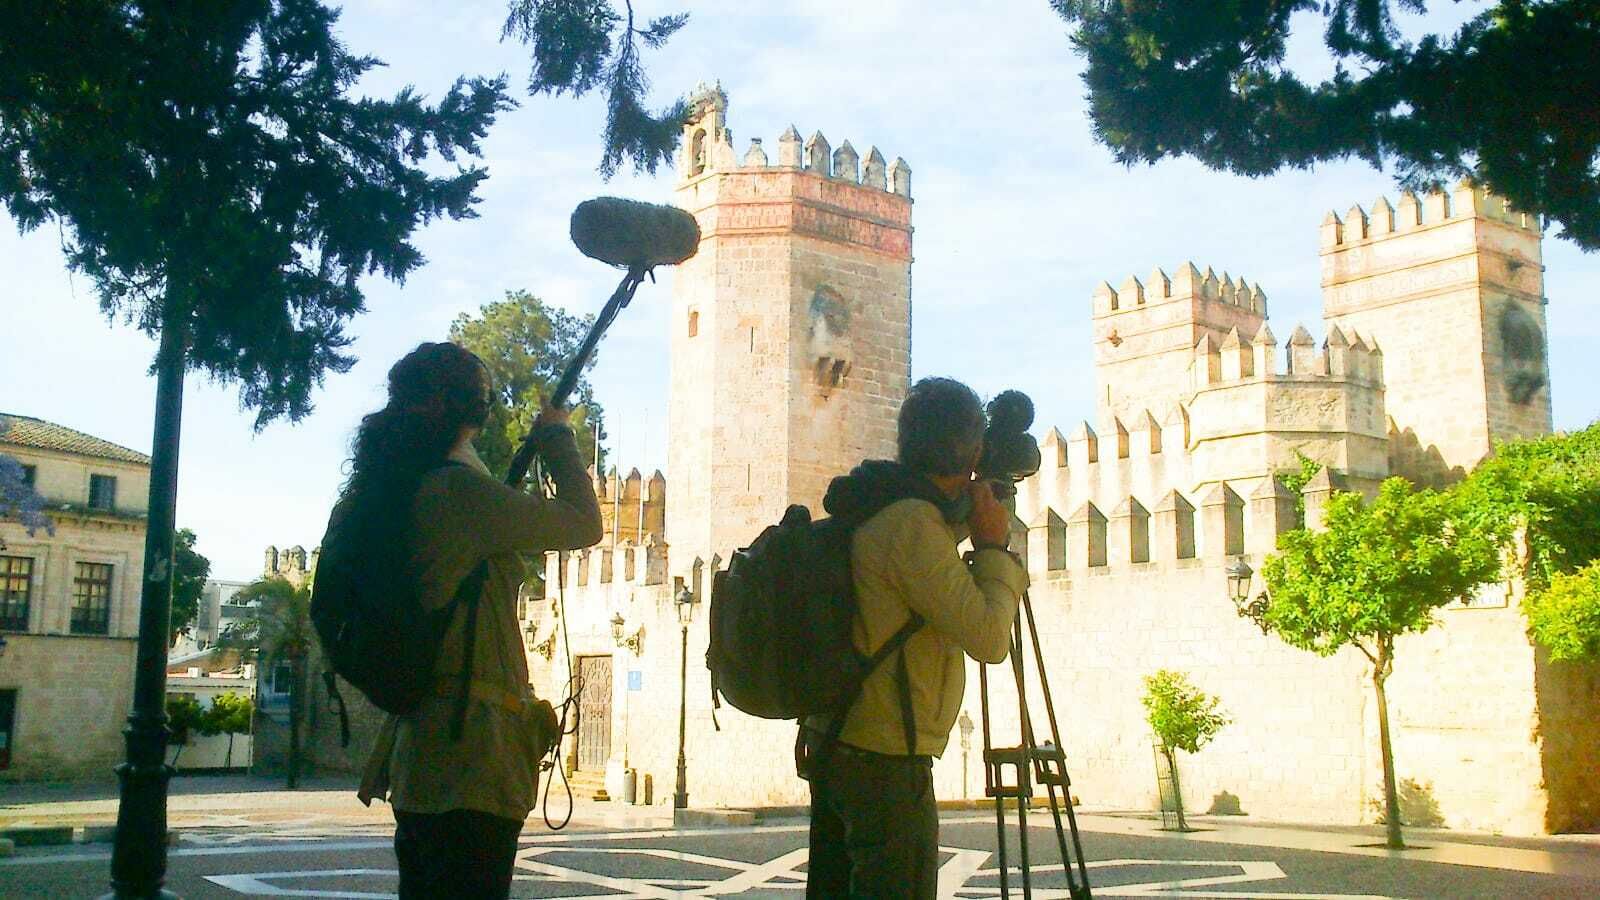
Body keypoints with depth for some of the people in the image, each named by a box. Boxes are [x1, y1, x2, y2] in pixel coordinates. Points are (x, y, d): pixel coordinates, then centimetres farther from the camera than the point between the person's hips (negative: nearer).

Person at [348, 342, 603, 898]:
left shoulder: (388, 499, 10)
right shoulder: (460, 488, -15)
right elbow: (585, 526, -6)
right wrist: (558, 439, 9)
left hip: (416, 748, 9)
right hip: (470, 752, -9)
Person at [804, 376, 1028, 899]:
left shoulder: (873, 510, 10)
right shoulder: (913, 523, -18)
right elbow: (989, 639, -20)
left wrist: (970, 524, 19)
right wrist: (994, 545, -7)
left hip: (832, 740, 10)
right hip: (885, 758, -10)